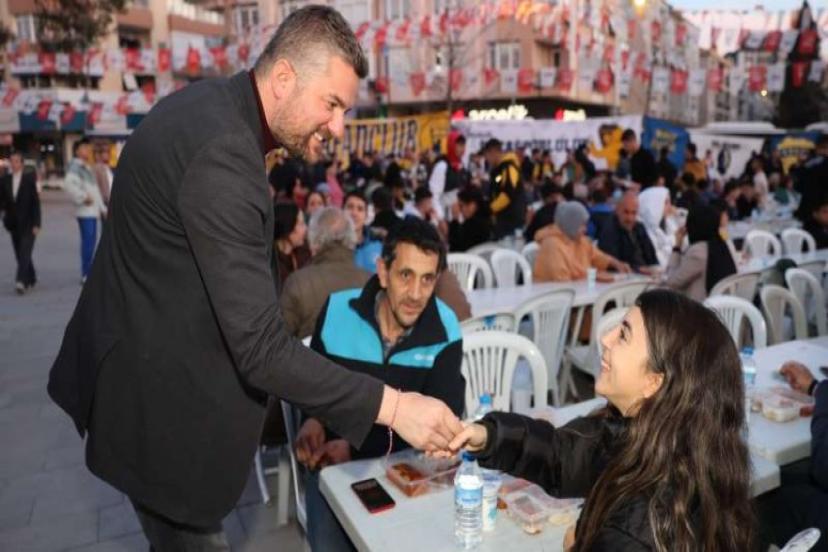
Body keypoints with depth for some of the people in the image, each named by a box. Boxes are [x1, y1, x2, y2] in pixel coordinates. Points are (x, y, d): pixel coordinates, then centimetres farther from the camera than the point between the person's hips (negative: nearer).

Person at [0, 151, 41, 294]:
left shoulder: (30, 178, -4)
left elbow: (36, 202, -5)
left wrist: (36, 224, -9)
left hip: (28, 223, -4)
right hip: (13, 223, 4)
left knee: (25, 252, -13)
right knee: (20, 254, 10)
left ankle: (21, 281, -19)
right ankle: (31, 279, 24)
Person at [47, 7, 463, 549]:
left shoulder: (214, 102, 2)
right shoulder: (222, 153, -30)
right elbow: (261, 348, -32)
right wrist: (391, 405, -28)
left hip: (157, 362, 9)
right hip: (161, 396, -9)